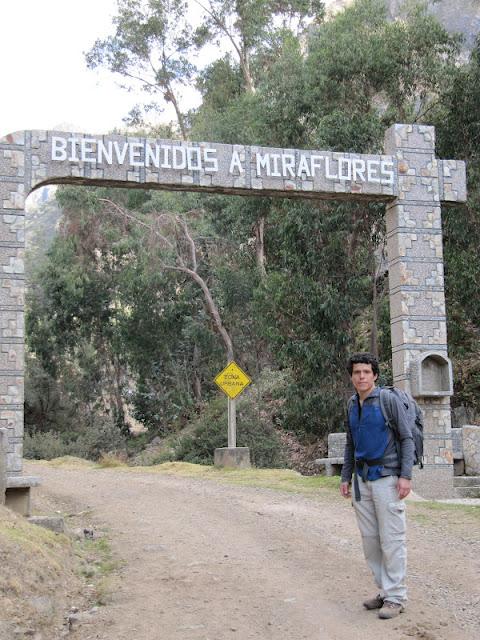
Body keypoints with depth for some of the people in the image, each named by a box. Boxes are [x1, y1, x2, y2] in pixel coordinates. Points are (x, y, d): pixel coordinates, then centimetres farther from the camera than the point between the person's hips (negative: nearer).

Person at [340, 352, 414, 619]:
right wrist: (346, 477, 16)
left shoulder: (389, 400, -7)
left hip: (386, 478, -6)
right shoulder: (352, 405, 11)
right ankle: (385, 590, 19)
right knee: (370, 539, 8)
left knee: (392, 539, -4)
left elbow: (407, 439, -7)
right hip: (362, 481, 6)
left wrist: (406, 475, -15)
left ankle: (396, 597, 4)